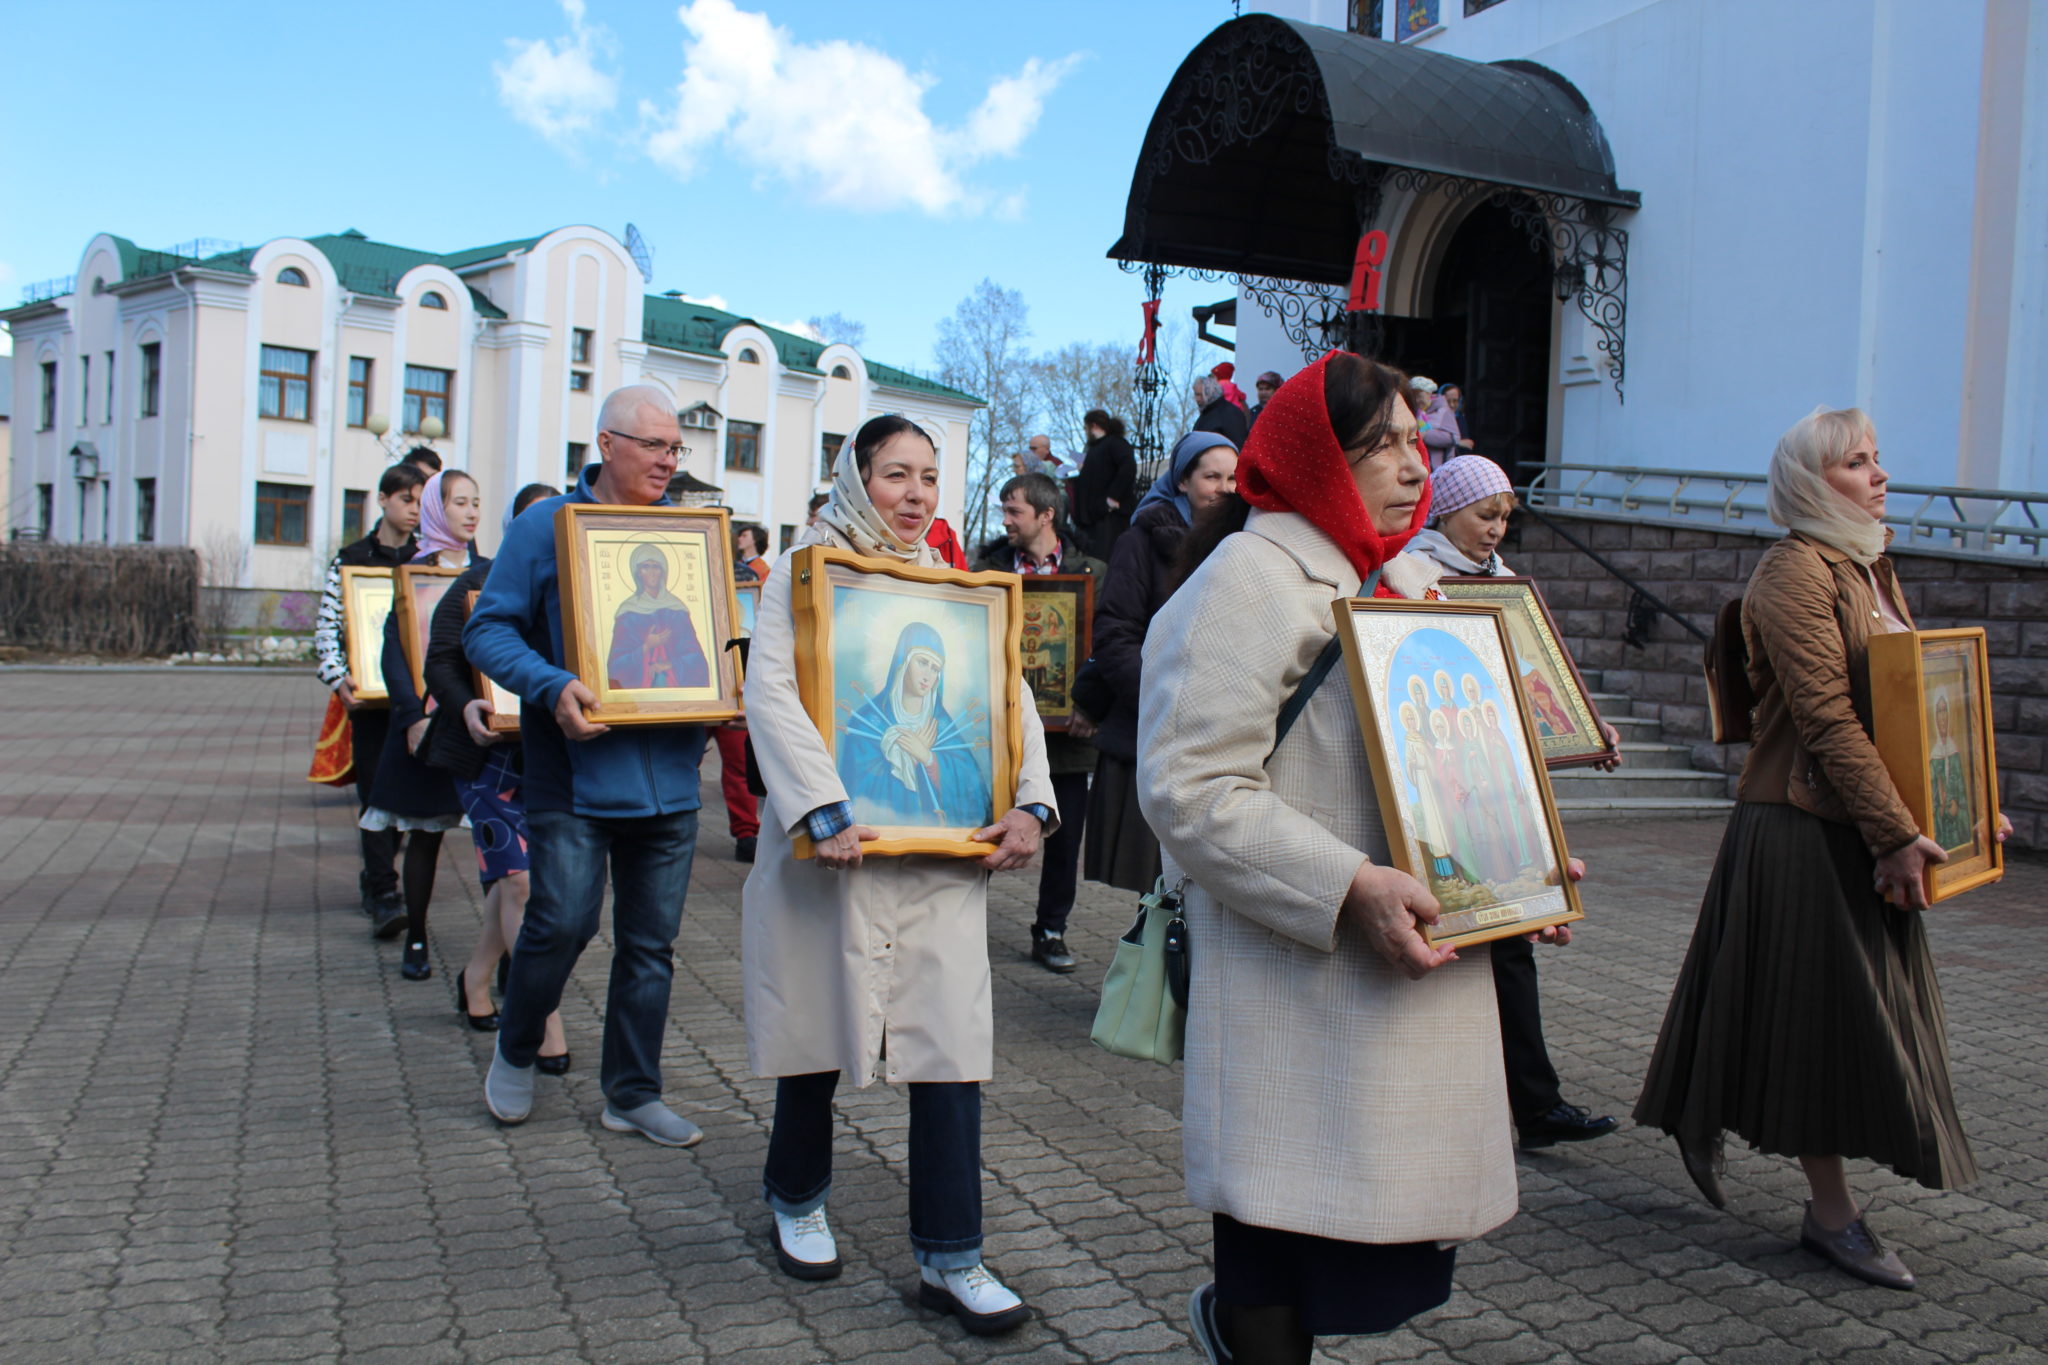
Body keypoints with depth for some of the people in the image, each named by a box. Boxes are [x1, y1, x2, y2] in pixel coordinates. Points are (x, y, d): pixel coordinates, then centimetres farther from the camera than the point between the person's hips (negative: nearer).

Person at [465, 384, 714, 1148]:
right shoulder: (546, 527, -2)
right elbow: (488, 629, -5)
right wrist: (551, 686, -22)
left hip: (669, 776, 4)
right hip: (576, 775, -4)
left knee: (650, 942, 9)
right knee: (563, 922, -7)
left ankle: (633, 1094, 23)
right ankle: (516, 1049, 24)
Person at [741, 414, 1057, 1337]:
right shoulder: (804, 576, 0)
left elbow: (1012, 701, 11)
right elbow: (771, 692, -13)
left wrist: (1032, 804, -5)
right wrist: (822, 809, -24)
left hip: (944, 853, 3)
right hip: (833, 847, -3)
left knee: (951, 1047, -2)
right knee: (823, 1027, 11)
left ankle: (948, 1258, 9)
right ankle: (797, 1197, 36)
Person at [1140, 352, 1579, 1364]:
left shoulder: (1413, 577, 16)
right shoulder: (1252, 577, -12)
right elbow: (1191, 789, -21)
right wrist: (1351, 889, -25)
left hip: (1418, 966, 8)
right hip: (1302, 972, -8)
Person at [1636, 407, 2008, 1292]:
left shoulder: (1870, 566, 16)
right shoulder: (1795, 571, -14)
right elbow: (1828, 719, -21)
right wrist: (1898, 834, -23)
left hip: (1863, 830, 9)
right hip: (1803, 828, -9)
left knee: (1849, 1015, 15)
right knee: (1820, 1014, -1)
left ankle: (1705, 1124, 31)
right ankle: (1832, 1214, 9)